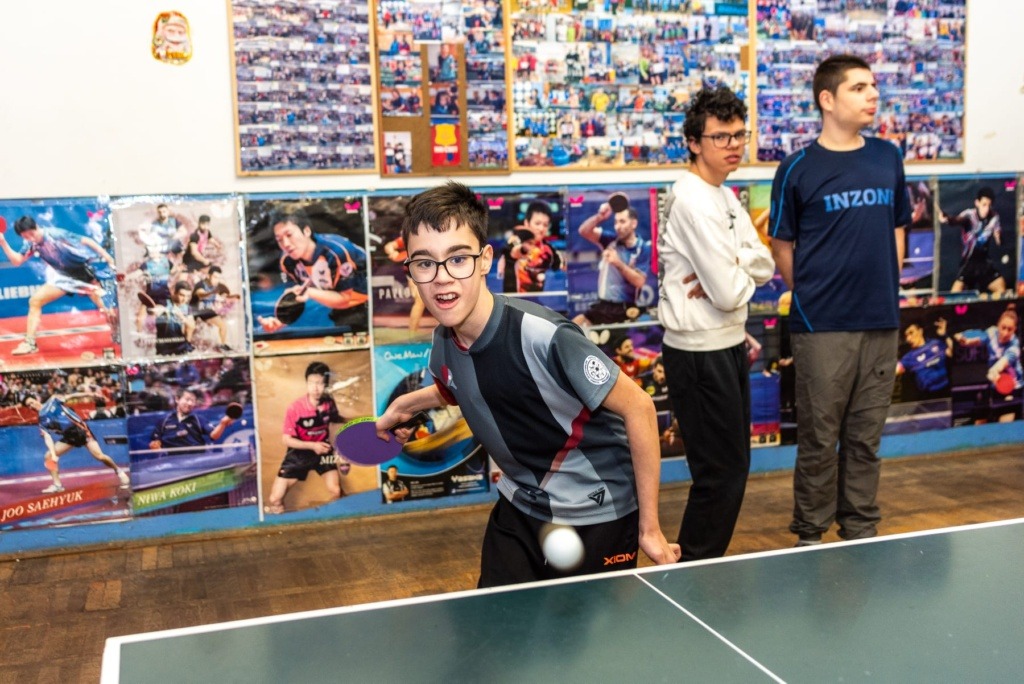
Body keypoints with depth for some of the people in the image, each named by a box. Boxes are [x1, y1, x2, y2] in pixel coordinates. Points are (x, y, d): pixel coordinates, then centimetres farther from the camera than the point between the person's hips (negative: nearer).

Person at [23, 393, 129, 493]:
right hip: (68, 436, 4)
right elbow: (47, 437, -5)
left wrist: (88, 394, -11)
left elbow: (70, 397, 3)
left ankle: (118, 471, 7)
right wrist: (53, 454, -20)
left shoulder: (53, 400, 2)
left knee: (99, 456, -14)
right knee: (48, 456, -8)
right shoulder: (41, 421, 4)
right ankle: (57, 485, 0)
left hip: (80, 429, -4)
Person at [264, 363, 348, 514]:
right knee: (274, 500, -6)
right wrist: (312, 446, -27)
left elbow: (336, 420, 12)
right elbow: (286, 439, -17)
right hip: (299, 452, -2)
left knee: (336, 492, -18)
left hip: (322, 450, 2)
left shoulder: (329, 403, -12)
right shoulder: (295, 408, -24)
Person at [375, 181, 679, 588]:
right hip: (518, 508, 6)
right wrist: (405, 404, 7)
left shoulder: (543, 338, -30)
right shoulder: (444, 341, -8)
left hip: (594, 517, -6)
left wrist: (649, 527, -16)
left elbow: (638, 407, -21)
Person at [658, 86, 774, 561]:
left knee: (732, 466, 18)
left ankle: (703, 565, 31)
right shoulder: (694, 202, -20)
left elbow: (764, 266, 7)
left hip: (726, 347, 10)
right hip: (701, 354, -10)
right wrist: (741, 273, -2)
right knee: (722, 472, -2)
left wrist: (731, 267, -13)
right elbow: (728, 294, -24)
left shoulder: (724, 197, 12)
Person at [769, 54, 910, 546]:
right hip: (822, 327, -4)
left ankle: (861, 532, 25)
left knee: (866, 437, 12)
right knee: (819, 438, 4)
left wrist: (886, 289, 9)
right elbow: (783, 248, 1)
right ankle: (810, 534, 18)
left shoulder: (888, 158, 9)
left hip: (882, 323, 4)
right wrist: (813, 299, 0)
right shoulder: (798, 168, -3)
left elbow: (897, 230, 17)